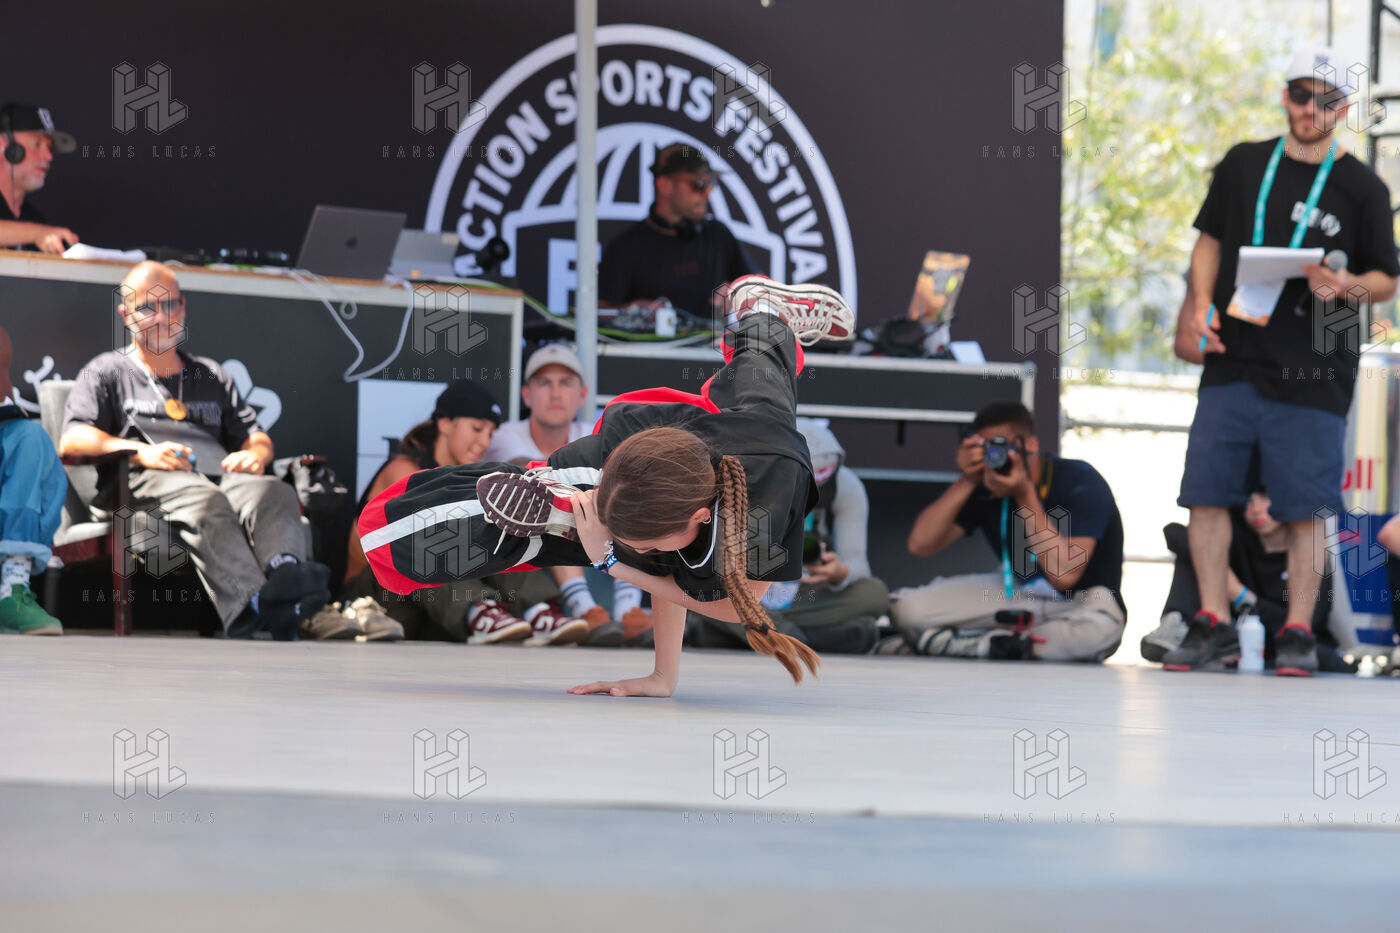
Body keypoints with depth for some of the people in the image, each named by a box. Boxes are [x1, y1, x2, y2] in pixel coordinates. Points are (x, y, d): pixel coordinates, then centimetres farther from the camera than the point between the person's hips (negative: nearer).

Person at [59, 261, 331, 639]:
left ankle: (287, 573, -68)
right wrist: (141, 452, -10)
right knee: (203, 500, -42)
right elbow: (71, 441, 7)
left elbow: (256, 436, 31)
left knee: (273, 492, -35)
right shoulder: (105, 373, 23)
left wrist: (256, 454, 3)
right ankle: (251, 609, -69)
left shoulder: (212, 377, 37)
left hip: (219, 476, 4)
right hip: (142, 482, -4)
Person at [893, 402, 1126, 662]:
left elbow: (1063, 575, -33)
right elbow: (920, 545, -15)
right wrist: (966, 482, -24)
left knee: (1099, 628, -43)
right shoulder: (983, 488, -8)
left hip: (1080, 601, -3)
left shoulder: (1080, 482, -22)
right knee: (906, 607, -14)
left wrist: (1025, 495, -33)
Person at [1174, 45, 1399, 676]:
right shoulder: (1243, 165, 11)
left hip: (1313, 375, -3)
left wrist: (1345, 285, -15)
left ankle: (1297, 633, 7)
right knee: (1206, 494, -1)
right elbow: (1210, 240, 17)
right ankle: (1213, 625, 7)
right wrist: (1202, 306, 1)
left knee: (1304, 508, -2)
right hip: (1233, 359, 3)